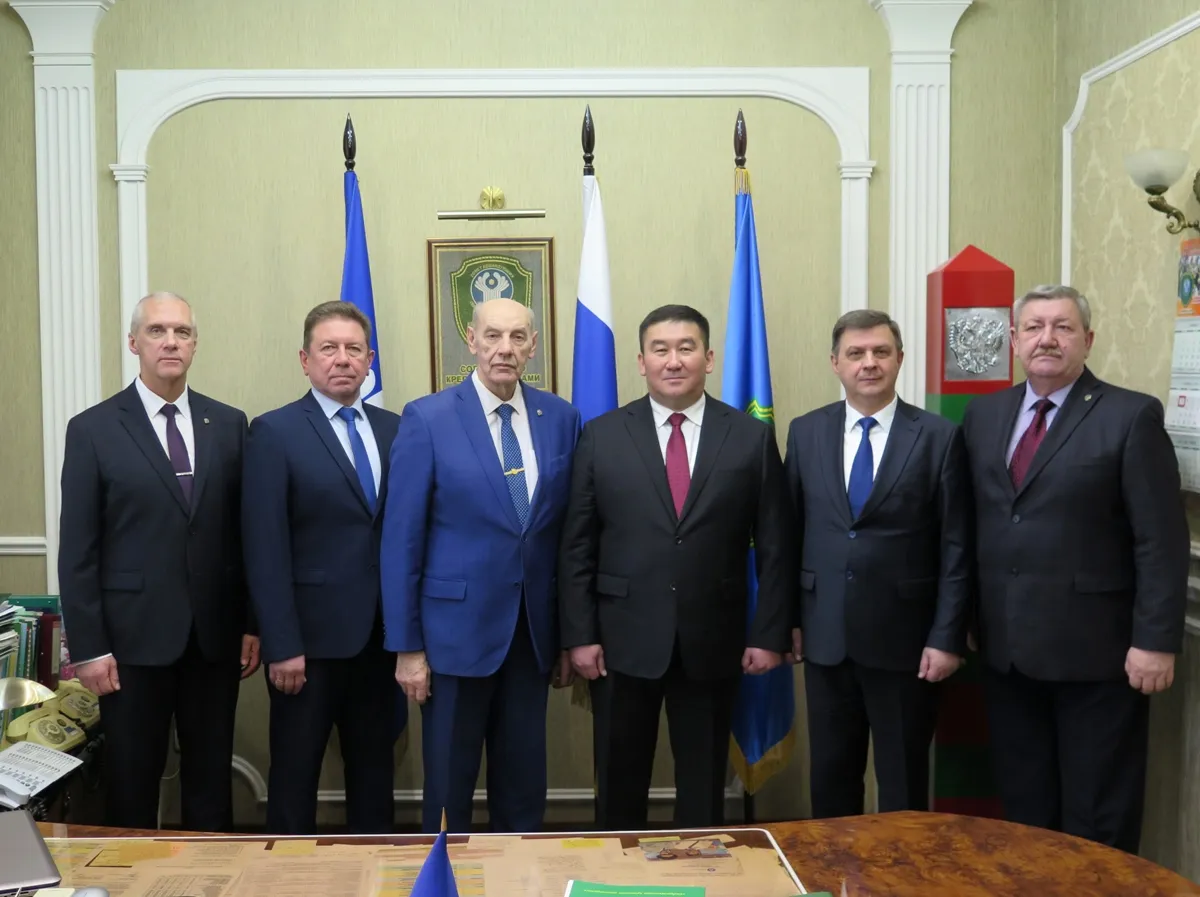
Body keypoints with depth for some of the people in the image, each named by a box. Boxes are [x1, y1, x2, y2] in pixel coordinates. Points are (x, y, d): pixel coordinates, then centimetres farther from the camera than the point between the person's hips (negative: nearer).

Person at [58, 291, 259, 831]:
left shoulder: (229, 424, 6)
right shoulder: (93, 429, -2)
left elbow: (245, 532, 6)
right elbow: (77, 549, -4)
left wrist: (252, 623, 4)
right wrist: (89, 647, -8)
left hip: (215, 634, 2)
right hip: (133, 635, -2)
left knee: (212, 778, 12)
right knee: (131, 782, 9)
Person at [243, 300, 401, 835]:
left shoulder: (394, 429, 8)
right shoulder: (274, 432, -5)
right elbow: (265, 549, -10)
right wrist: (281, 646, -14)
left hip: (379, 634, 4)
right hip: (310, 636, -4)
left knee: (374, 774, 14)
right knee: (295, 777, 8)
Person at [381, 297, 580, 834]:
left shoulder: (560, 418, 3)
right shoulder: (428, 418, -7)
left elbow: (567, 530, 6)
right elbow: (402, 538, -7)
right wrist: (406, 646, -8)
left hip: (534, 632, 3)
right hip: (456, 628, -3)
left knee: (525, 787, 13)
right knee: (449, 787, 9)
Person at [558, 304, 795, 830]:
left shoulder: (752, 438, 1)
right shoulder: (601, 437, 0)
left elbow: (775, 547, 2)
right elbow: (577, 547, 0)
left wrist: (769, 635, -2)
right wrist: (580, 635, -4)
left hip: (712, 641, 0)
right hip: (623, 640, 0)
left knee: (704, 789, 13)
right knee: (619, 786, 11)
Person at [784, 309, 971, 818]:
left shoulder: (939, 437, -4)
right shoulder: (805, 432, 5)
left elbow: (956, 547, -5)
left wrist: (947, 638, -9)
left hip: (904, 637, -3)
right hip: (825, 636, 3)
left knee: (903, 782, 10)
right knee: (830, 776, 14)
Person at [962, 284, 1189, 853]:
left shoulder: (1132, 416, -7)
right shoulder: (983, 415, 9)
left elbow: (1161, 540, -10)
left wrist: (1156, 641, -14)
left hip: (1094, 648, -5)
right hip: (1007, 647, 5)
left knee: (1097, 825, 7)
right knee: (1023, 811, 15)